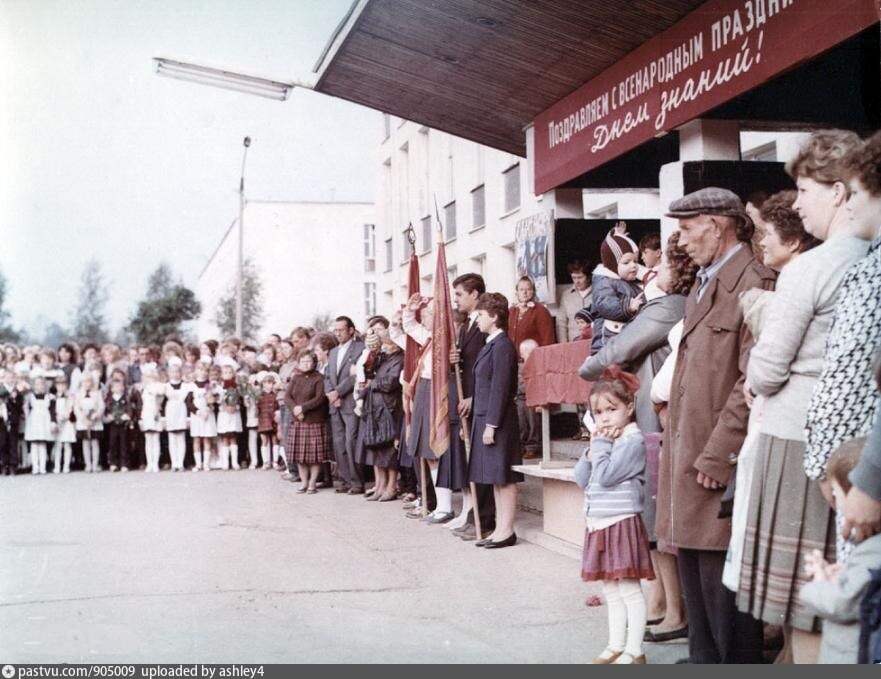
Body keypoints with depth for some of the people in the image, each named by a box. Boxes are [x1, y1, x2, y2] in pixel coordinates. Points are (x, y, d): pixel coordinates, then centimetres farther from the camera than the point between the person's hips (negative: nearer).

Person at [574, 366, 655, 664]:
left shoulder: (632, 440, -13)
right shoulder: (606, 440, 15)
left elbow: (605, 476, -21)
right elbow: (582, 479, 11)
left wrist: (600, 444, -11)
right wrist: (593, 448, -1)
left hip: (622, 524, -9)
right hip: (599, 525, 9)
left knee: (629, 589, -3)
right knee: (611, 590, 14)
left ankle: (634, 651, 3)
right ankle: (616, 645, 22)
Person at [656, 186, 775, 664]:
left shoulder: (754, 284, -12)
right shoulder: (701, 288, 18)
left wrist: (717, 456, -19)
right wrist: (676, 455, 16)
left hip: (719, 467, -10)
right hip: (687, 462, 10)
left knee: (723, 587, -4)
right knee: (696, 586, 16)